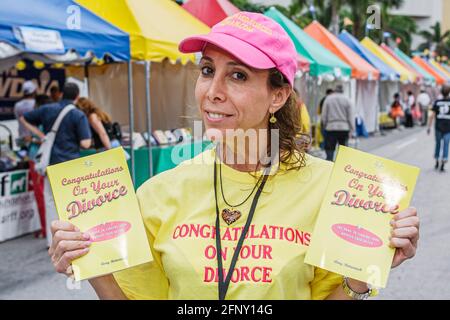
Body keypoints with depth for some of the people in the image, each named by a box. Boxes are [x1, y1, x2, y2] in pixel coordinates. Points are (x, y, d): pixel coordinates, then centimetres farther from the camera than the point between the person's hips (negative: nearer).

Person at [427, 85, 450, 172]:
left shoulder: (437, 102, -3)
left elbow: (432, 115, -6)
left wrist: (429, 127, -1)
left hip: (438, 127, 1)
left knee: (438, 144, 17)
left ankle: (437, 163, 24)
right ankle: (443, 164, -6)